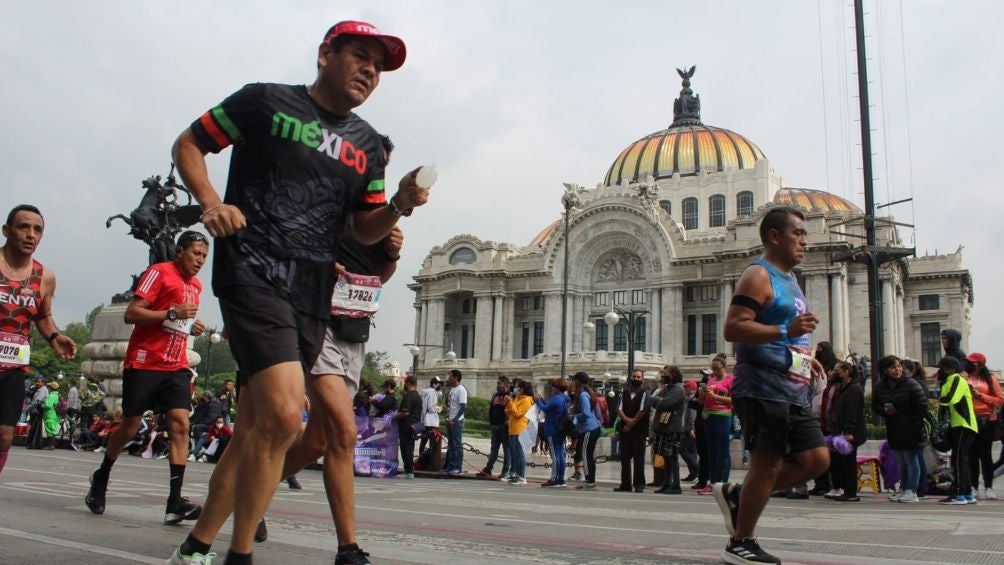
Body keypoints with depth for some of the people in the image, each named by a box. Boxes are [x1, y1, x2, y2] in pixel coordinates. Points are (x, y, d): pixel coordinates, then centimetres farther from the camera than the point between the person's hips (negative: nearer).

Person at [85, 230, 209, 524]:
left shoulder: (196, 285, 17)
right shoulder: (159, 272, -6)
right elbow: (131, 314, -13)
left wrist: (192, 326, 10)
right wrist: (173, 313, -22)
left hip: (176, 367, 6)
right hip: (143, 364, -6)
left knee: (181, 424, -10)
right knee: (129, 426, 5)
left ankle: (175, 502, -14)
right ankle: (101, 477, 33)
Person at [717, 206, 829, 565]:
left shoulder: (788, 279, 21)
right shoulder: (759, 275, -10)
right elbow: (733, 328, -21)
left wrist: (804, 357, 17)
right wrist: (786, 331, -28)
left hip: (793, 392, 10)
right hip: (762, 389, -10)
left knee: (816, 459, 10)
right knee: (768, 465, -4)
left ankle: (736, 495, 18)